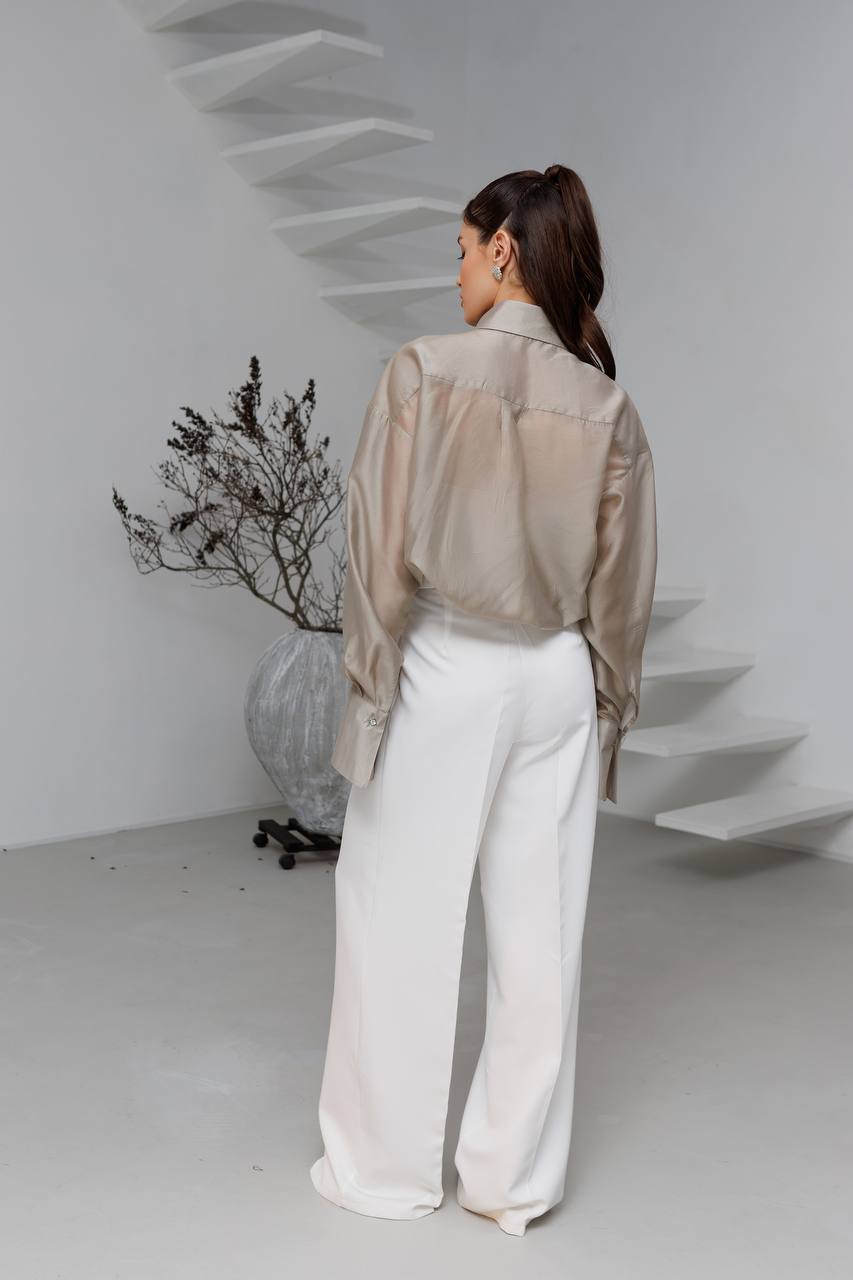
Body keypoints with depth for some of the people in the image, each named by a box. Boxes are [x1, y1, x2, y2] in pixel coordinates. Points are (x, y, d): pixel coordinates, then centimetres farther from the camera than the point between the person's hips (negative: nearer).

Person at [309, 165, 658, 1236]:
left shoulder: (423, 371, -12)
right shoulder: (606, 405, -1)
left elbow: (383, 550, -11)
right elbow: (623, 584, 3)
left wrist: (369, 678, 0)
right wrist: (610, 701, 15)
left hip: (439, 674, -3)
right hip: (556, 682, 4)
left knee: (403, 923, 10)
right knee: (539, 929, 12)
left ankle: (388, 1167, 24)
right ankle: (515, 1177, 25)